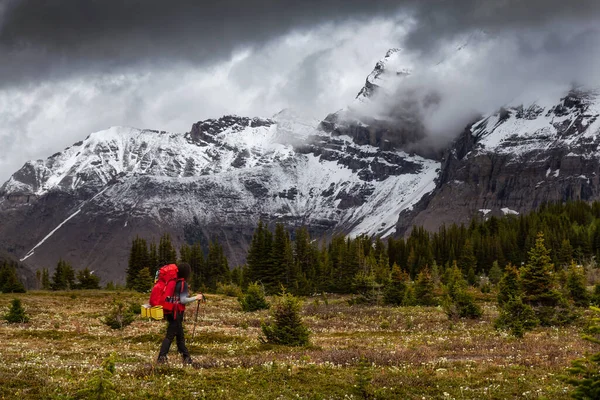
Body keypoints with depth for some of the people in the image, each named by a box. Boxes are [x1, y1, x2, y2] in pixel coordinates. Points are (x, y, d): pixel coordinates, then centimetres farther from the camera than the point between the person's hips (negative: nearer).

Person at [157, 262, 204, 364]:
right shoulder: (183, 284, -13)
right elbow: (183, 300, -18)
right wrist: (196, 298, -11)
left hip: (170, 311, 9)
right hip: (177, 313, -9)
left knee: (180, 335, 14)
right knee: (170, 335, -8)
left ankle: (186, 357, 20)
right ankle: (162, 357, -12)